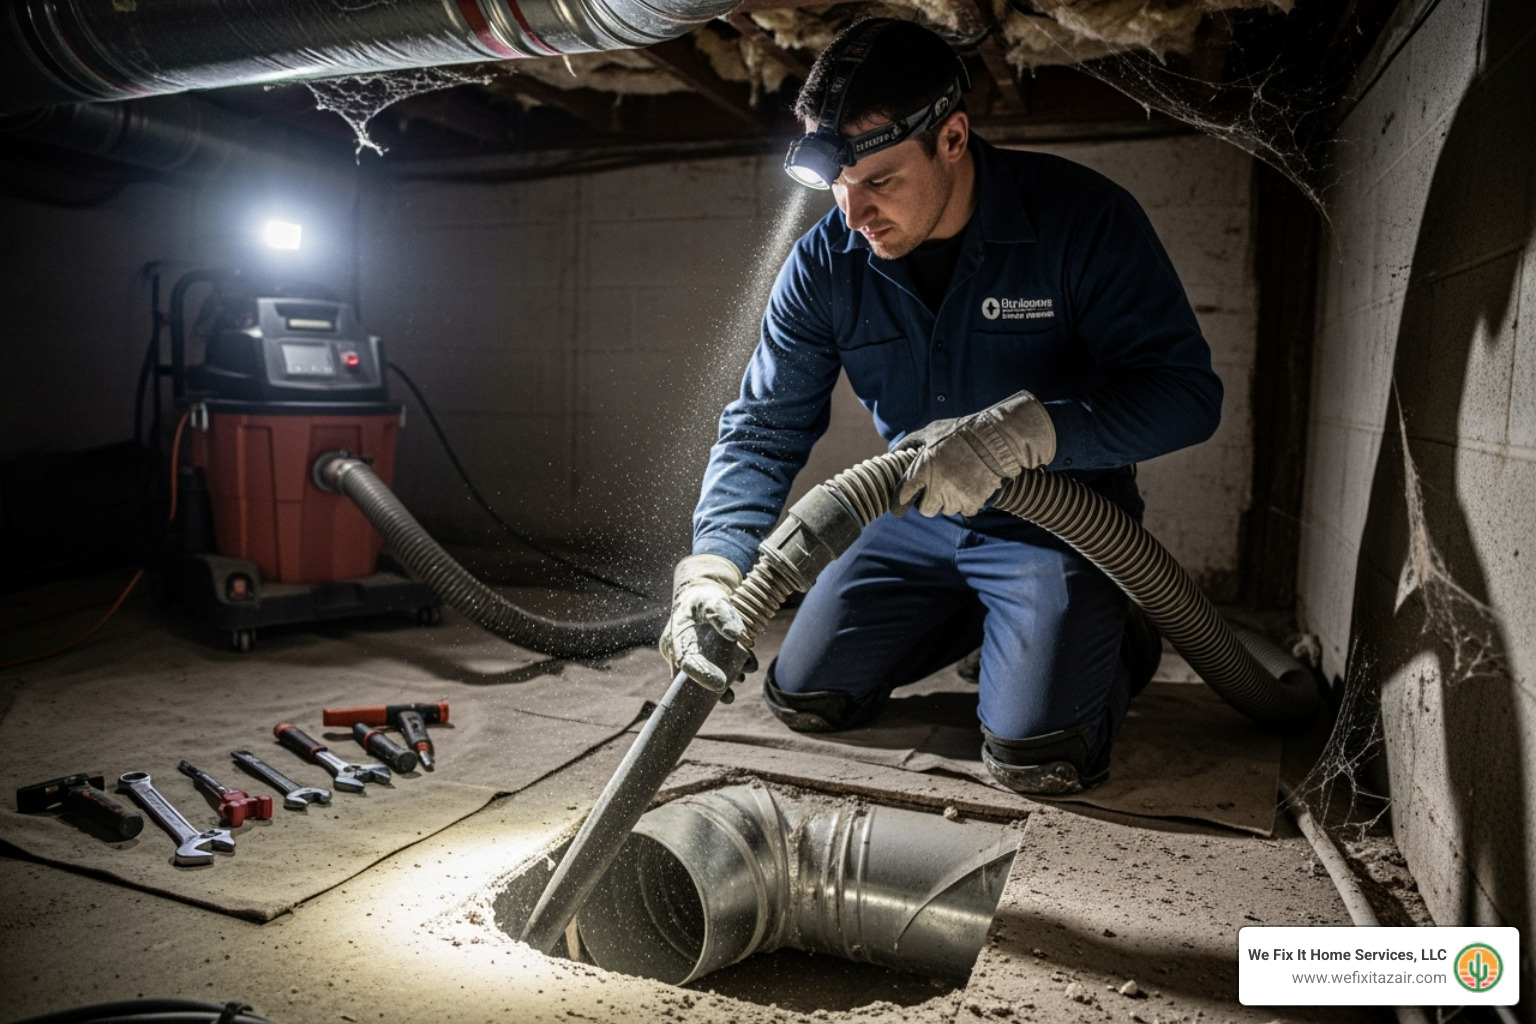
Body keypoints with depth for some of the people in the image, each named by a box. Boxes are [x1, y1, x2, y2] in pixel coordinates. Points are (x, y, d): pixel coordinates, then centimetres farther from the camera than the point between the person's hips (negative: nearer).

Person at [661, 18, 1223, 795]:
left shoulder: (1082, 218, -21)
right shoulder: (826, 263, -9)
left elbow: (1186, 389, -23)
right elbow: (764, 426, -7)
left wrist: (1028, 429, -39)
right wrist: (713, 561, -22)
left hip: (1059, 522, -4)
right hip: (918, 521, 5)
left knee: (1033, 756, -20)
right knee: (804, 697, 4)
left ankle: (1114, 643, 15)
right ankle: (967, 618, 27)